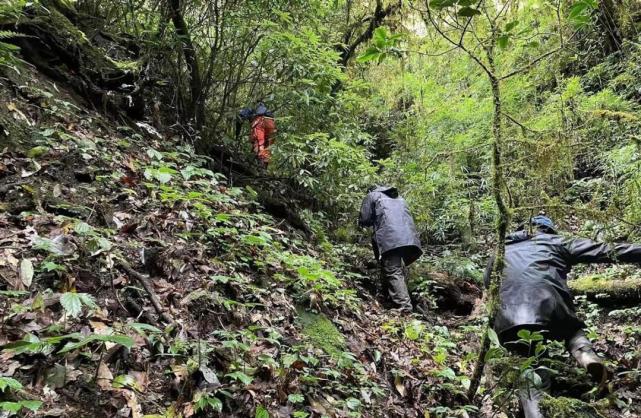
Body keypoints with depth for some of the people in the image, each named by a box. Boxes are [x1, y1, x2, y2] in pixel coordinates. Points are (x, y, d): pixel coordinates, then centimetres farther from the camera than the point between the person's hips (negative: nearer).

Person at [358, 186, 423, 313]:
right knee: (398, 270, 17)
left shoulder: (372, 195, 18)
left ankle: (405, 307, -22)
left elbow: (364, 220, 9)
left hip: (390, 239, -6)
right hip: (409, 237, 6)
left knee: (393, 273, -10)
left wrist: (375, 220, 31)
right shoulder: (399, 198, 36)